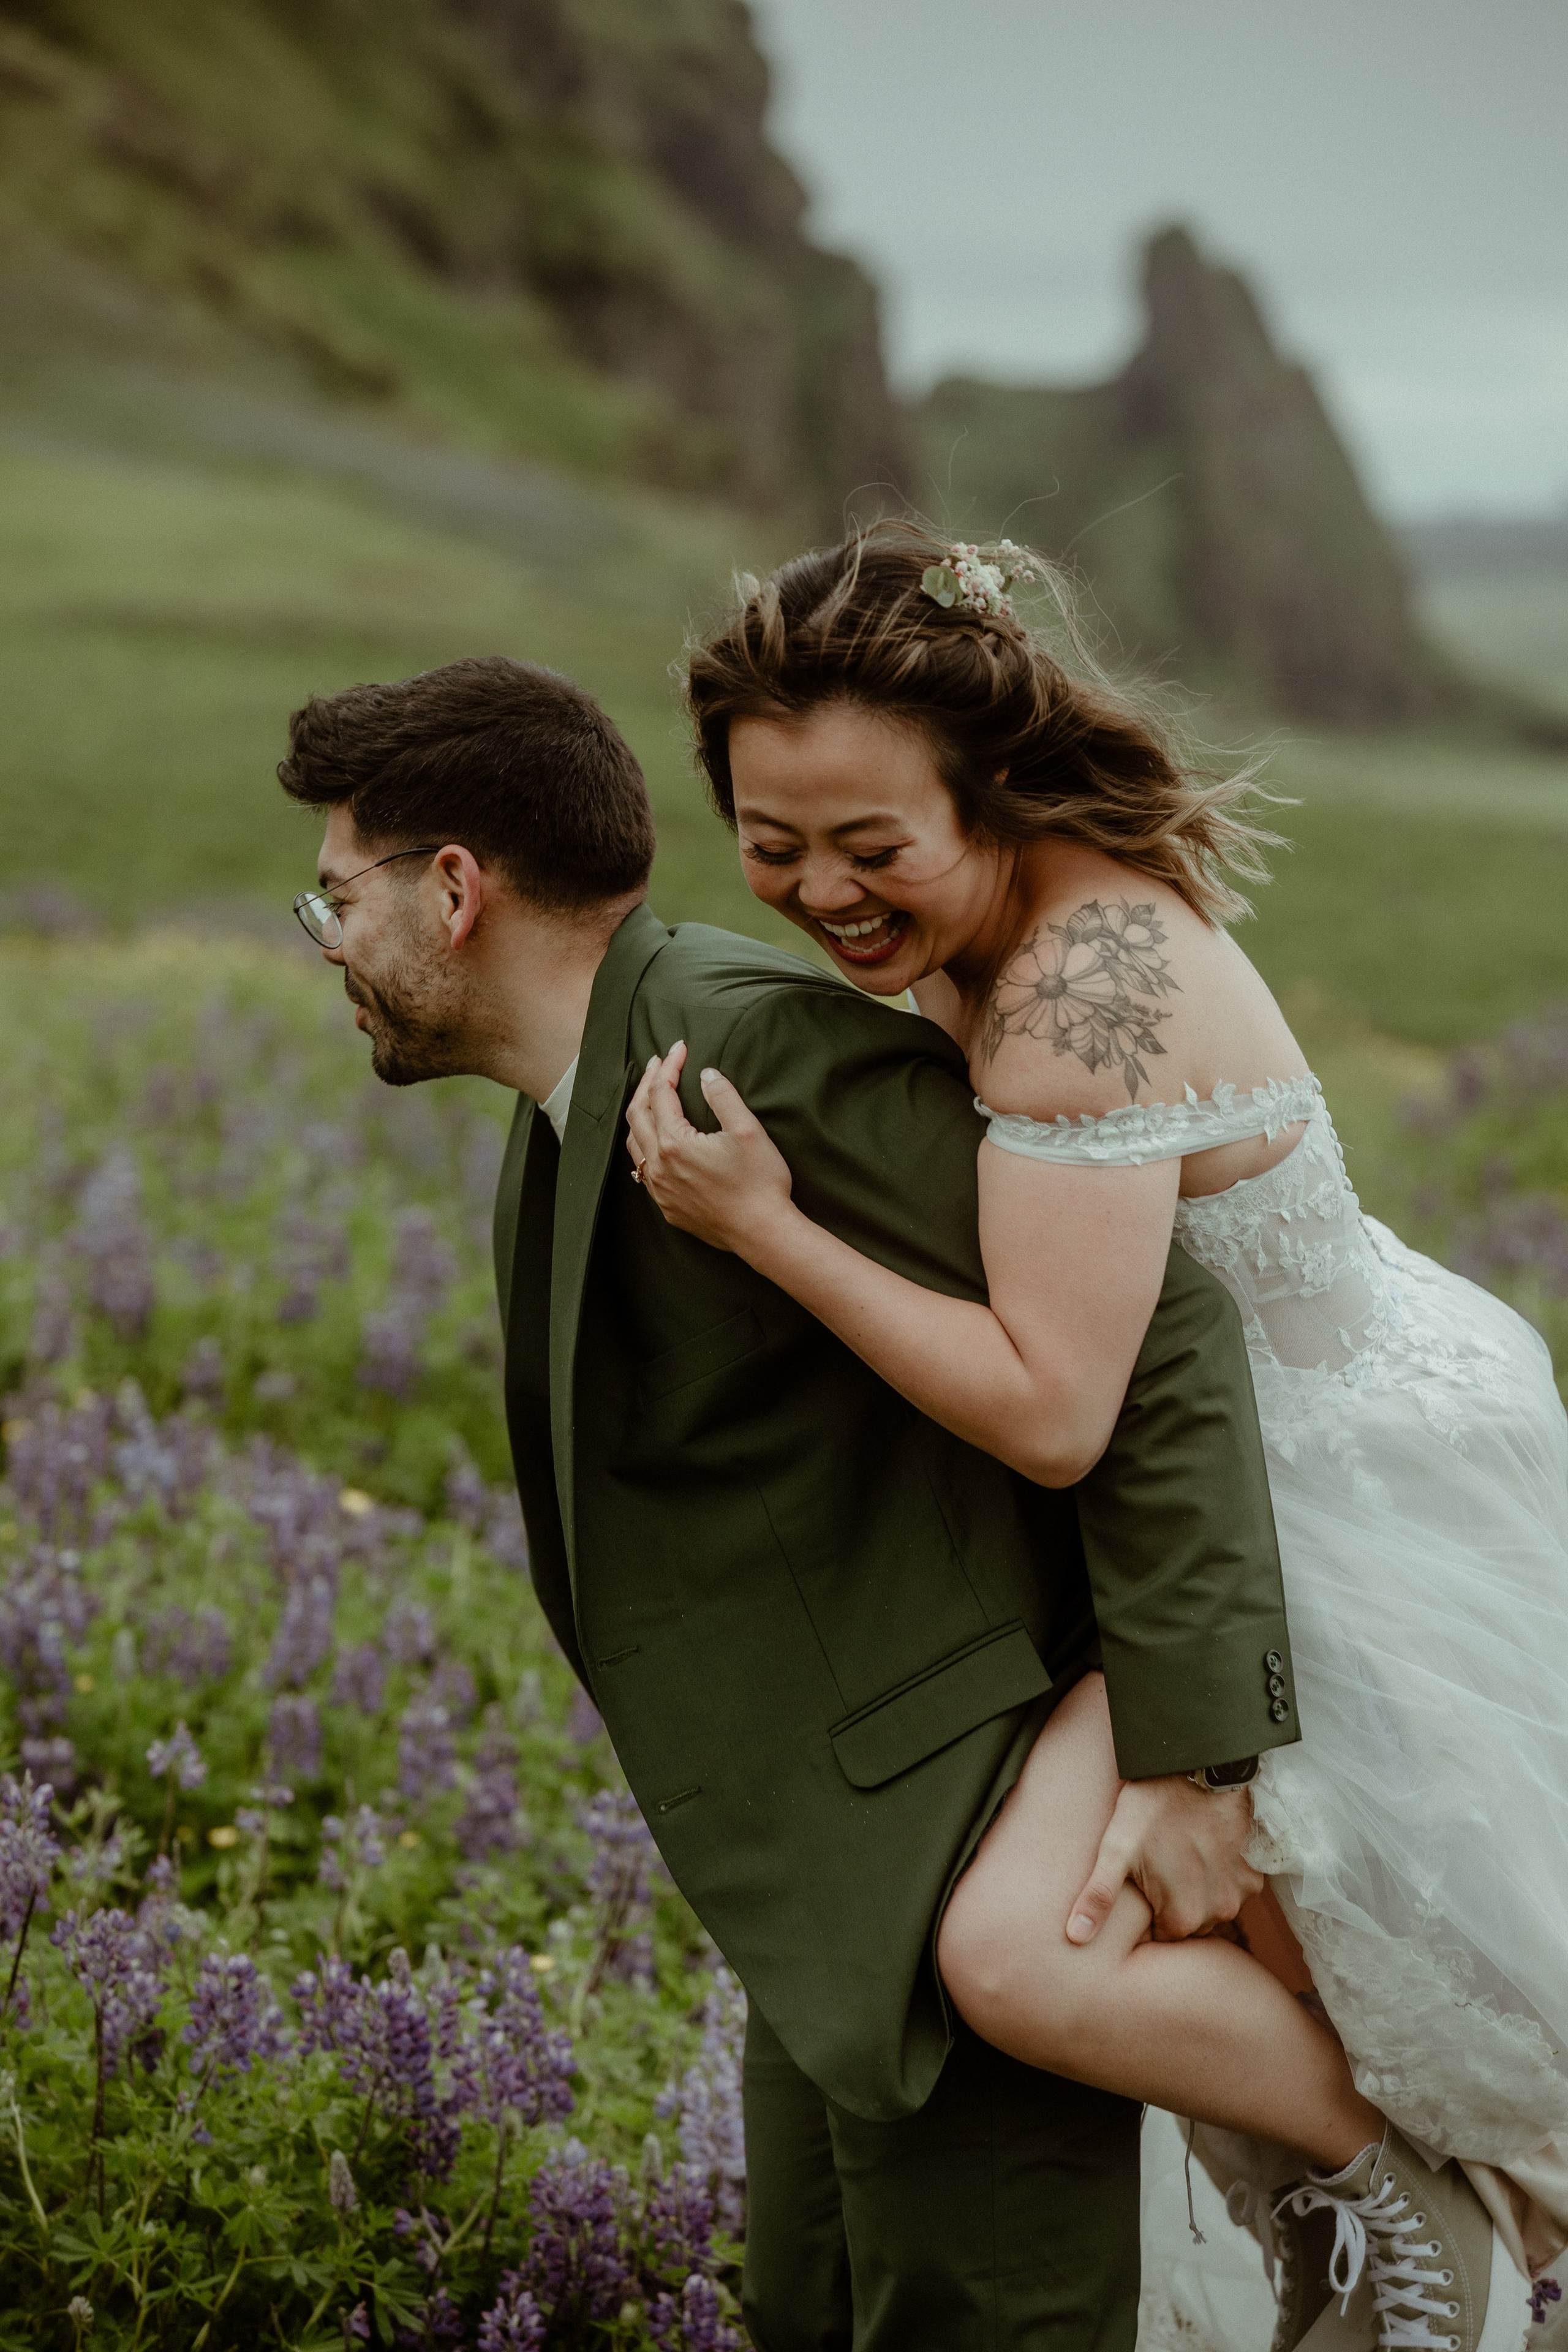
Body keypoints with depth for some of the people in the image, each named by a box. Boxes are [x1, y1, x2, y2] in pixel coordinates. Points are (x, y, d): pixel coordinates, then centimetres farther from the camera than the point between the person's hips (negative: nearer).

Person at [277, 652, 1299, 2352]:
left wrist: (1188, 1762, -24)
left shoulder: (759, 1034, -19)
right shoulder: (567, 1129, 12)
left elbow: (1156, 1337, -22)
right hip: (843, 1872, 10)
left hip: (972, 1855, -10)